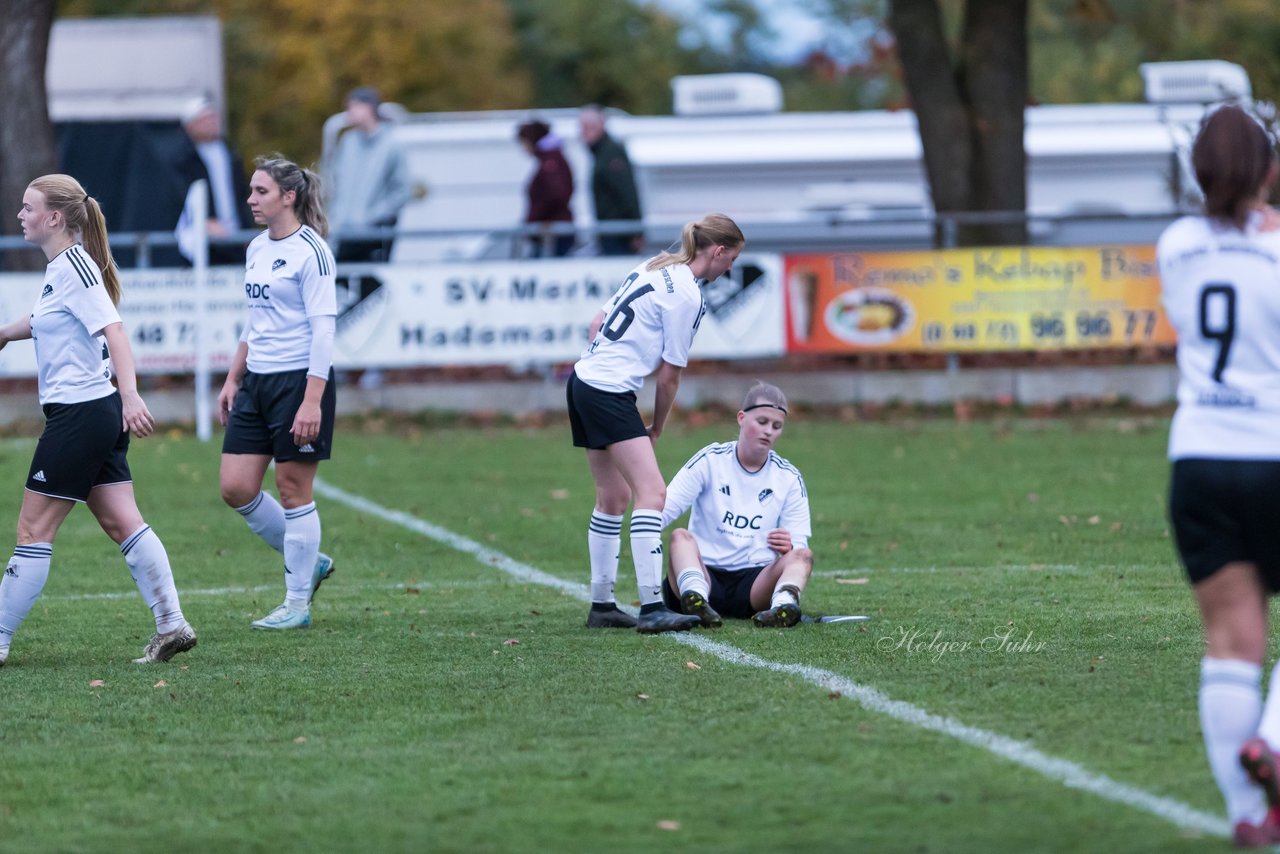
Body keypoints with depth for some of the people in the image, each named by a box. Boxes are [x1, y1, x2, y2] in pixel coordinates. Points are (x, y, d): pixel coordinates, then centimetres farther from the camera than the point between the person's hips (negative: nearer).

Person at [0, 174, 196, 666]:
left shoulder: (74, 266, -15)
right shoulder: (60, 266, 12)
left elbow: (114, 329, -25)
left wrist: (130, 395, -35)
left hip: (78, 416, -9)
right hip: (100, 414, 9)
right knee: (122, 523, 6)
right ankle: (171, 625, 3)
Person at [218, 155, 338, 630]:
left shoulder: (310, 251, -13)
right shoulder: (257, 249, 12)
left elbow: (323, 329, -17)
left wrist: (312, 401, -22)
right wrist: (232, 380, 18)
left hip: (299, 380, -8)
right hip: (257, 380, 8)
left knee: (293, 491, -1)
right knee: (235, 488, 3)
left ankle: (297, 604, 9)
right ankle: (308, 562, 22)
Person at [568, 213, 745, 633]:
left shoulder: (653, 268, 13)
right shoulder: (687, 297, -13)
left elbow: (597, 323, 18)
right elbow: (668, 377, -7)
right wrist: (656, 430, 6)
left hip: (584, 380, 10)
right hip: (611, 394, -10)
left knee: (614, 497, 15)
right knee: (652, 492, -13)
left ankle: (601, 605, 20)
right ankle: (651, 608, -20)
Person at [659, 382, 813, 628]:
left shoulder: (789, 477, 11)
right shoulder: (710, 460, 4)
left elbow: (798, 546, 9)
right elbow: (664, 510, -5)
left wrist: (789, 547, -17)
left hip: (755, 582, 1)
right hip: (704, 573, -1)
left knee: (802, 555, -25)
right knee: (680, 536, -30)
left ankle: (784, 604, -58)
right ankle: (695, 597, -60)